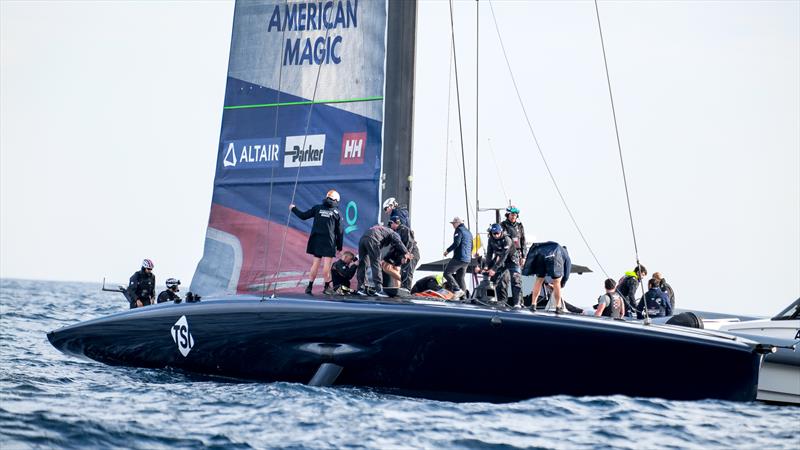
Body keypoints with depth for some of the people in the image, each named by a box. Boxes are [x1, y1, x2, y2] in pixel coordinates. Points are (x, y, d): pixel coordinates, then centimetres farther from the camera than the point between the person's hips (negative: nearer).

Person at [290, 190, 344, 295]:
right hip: (329, 241, -3)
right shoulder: (337, 213, 3)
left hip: (316, 240, 3)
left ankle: (309, 286, 8)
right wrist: (339, 246, 11)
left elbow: (303, 216, 9)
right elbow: (339, 231, 4)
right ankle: (327, 287, -1)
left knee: (315, 263, 8)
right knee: (326, 265, -3)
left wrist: (293, 209, 26)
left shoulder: (318, 208, 7)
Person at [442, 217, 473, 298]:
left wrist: (447, 250, -9)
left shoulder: (459, 230, -6)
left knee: (447, 273, -6)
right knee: (461, 277, 14)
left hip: (459, 258, -9)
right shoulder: (468, 232, 21)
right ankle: (463, 295, 9)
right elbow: (471, 246, 25)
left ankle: (457, 289, -18)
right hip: (467, 260, 9)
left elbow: (456, 243, -18)